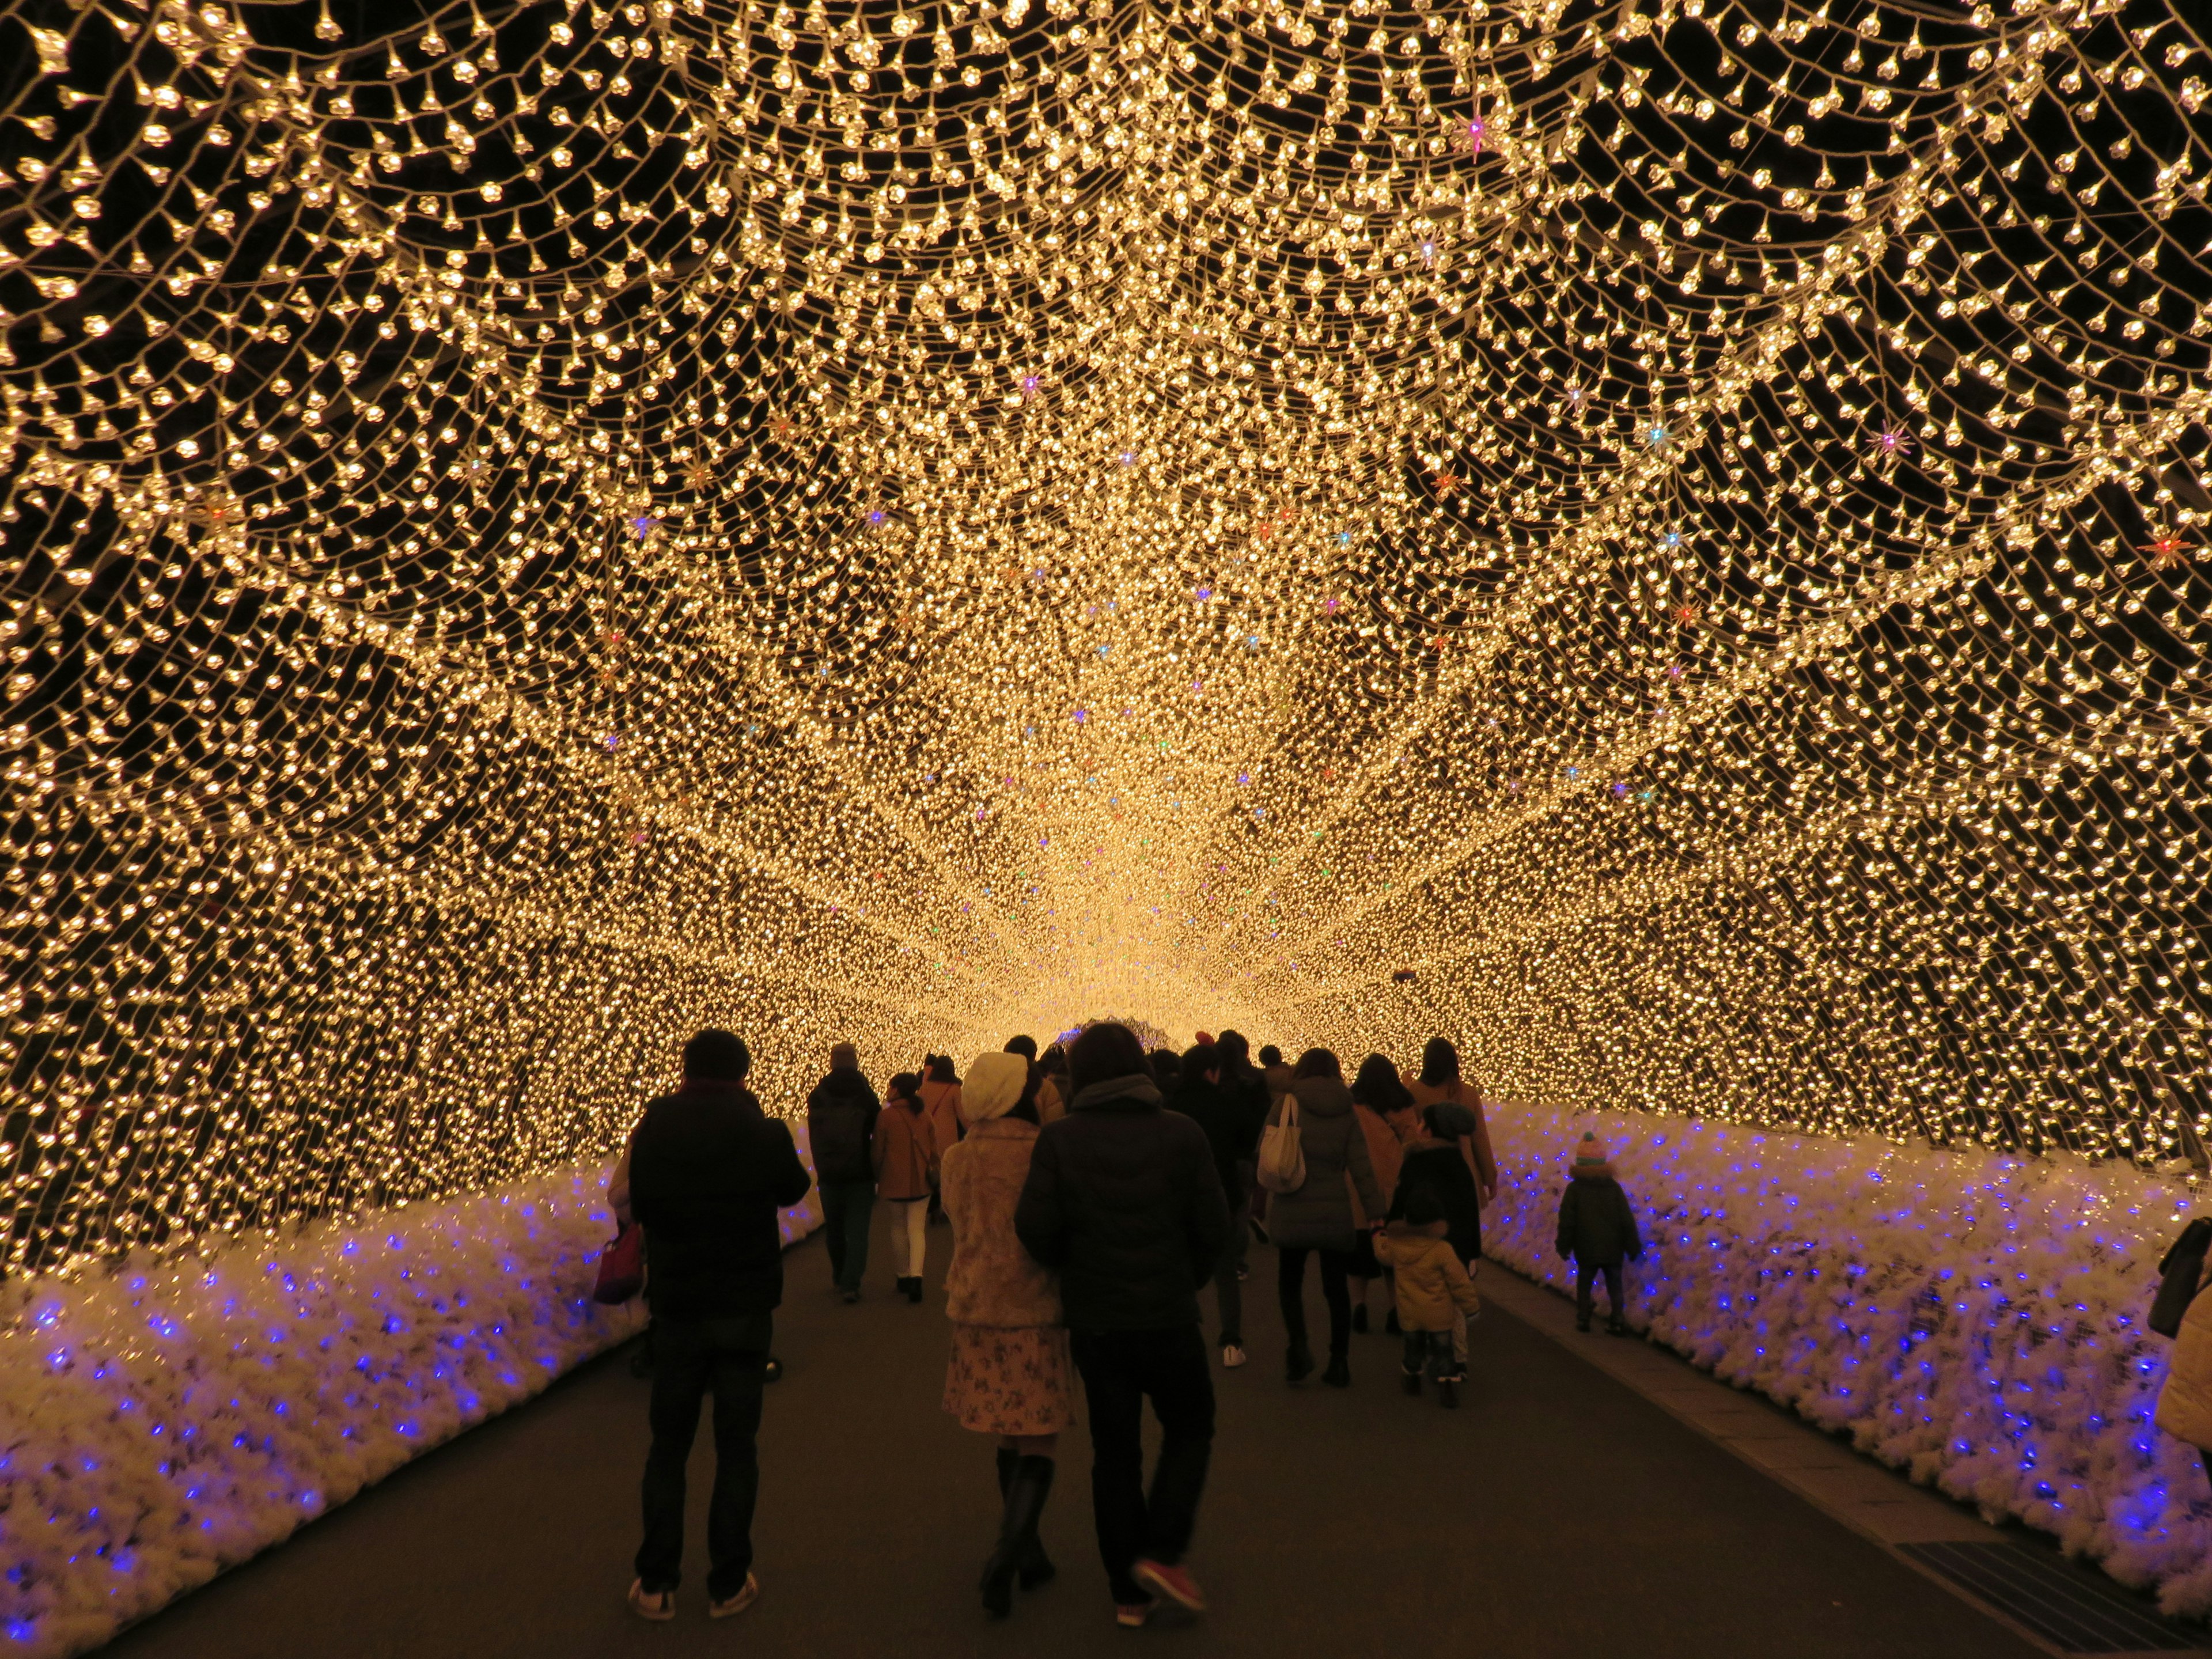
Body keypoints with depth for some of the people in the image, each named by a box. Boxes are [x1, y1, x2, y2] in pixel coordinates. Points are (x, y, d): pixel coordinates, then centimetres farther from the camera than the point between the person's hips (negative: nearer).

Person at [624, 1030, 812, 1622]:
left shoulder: (654, 1129, -9)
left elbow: (639, 1207, 5)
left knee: (668, 1444, 14)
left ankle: (656, 1583, 18)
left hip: (676, 1305, 1)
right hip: (746, 1306, -1)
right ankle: (728, 1583, 15)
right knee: (736, 1445, 9)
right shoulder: (762, 1132, -14)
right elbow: (794, 1189, 6)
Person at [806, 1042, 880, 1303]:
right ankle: (851, 1283, -8)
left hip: (829, 1174, 2)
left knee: (834, 1229, 16)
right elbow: (877, 1135, 2)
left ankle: (841, 1279, 28)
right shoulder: (866, 1095, -4)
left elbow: (813, 1139, 6)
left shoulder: (817, 1097, -2)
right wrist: (876, 1171, 12)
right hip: (861, 1174, -1)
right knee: (858, 1231, 1)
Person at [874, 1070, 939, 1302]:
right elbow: (934, 1149, 8)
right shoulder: (924, 1116, 2)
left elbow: (878, 1151, -3)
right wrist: (932, 1174, 20)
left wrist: (875, 1178, 10)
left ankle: (904, 1277, 20)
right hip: (921, 1181, 2)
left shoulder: (885, 1116, -8)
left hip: (895, 1181, -2)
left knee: (899, 1227, 14)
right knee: (917, 1229, 1)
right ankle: (916, 1275, -17)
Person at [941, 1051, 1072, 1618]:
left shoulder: (956, 1159, 1)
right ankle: (1008, 1552, -9)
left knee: (1009, 1438, 19)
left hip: (974, 1309, 5)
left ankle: (1028, 1551, 28)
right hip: (1035, 1310, -5)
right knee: (1038, 1442, 5)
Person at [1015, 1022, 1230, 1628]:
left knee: (1114, 1450, 15)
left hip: (1094, 1321, 1)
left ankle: (1129, 1592, 21)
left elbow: (1034, 1226, -15)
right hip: (1169, 1317, -1)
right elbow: (1213, 1227, -7)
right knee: (1190, 1429, 20)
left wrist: (1072, 1269, 5)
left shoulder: (1059, 1139, -8)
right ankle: (1161, 1551, 5)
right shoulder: (1182, 1135, -8)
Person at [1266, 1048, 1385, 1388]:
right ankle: (1339, 1363, 14)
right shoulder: (1347, 1113, 1)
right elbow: (1361, 1168, -3)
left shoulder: (1286, 1103, -5)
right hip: (1335, 1213, 2)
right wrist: (1377, 1214, -2)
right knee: (1335, 1288, 14)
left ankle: (1298, 1347, -2)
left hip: (1291, 1212, -1)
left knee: (1290, 1283, 16)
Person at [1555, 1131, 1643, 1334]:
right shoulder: (1614, 1188, -4)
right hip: (1613, 1250, 1)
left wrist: (1564, 1247, 3)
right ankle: (1618, 1322, 12)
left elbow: (1566, 1221, -8)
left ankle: (1582, 1319, 19)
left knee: (1584, 1284, 15)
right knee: (1614, 1285, 13)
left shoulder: (1574, 1189, -9)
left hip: (1586, 1250, -1)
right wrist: (1634, 1248, 5)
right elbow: (1627, 1220, -4)